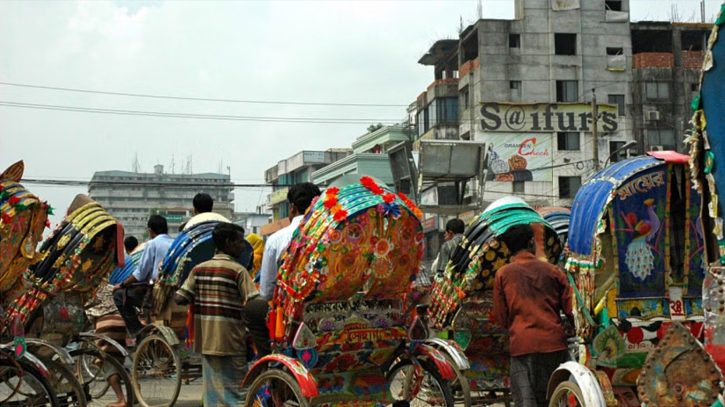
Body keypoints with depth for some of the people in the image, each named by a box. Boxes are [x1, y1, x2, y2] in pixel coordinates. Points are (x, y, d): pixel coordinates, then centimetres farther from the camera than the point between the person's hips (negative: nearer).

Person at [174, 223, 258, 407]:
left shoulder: (198, 269, 6)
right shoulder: (237, 270, -9)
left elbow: (180, 299, 0)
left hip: (206, 341, 6)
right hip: (230, 342, -5)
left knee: (212, 391, 12)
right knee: (235, 391, 1)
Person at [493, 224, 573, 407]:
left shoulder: (503, 274, 4)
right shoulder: (552, 271, 6)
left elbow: (500, 318, 6)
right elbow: (570, 309, 6)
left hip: (522, 344, -2)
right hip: (553, 342, 2)